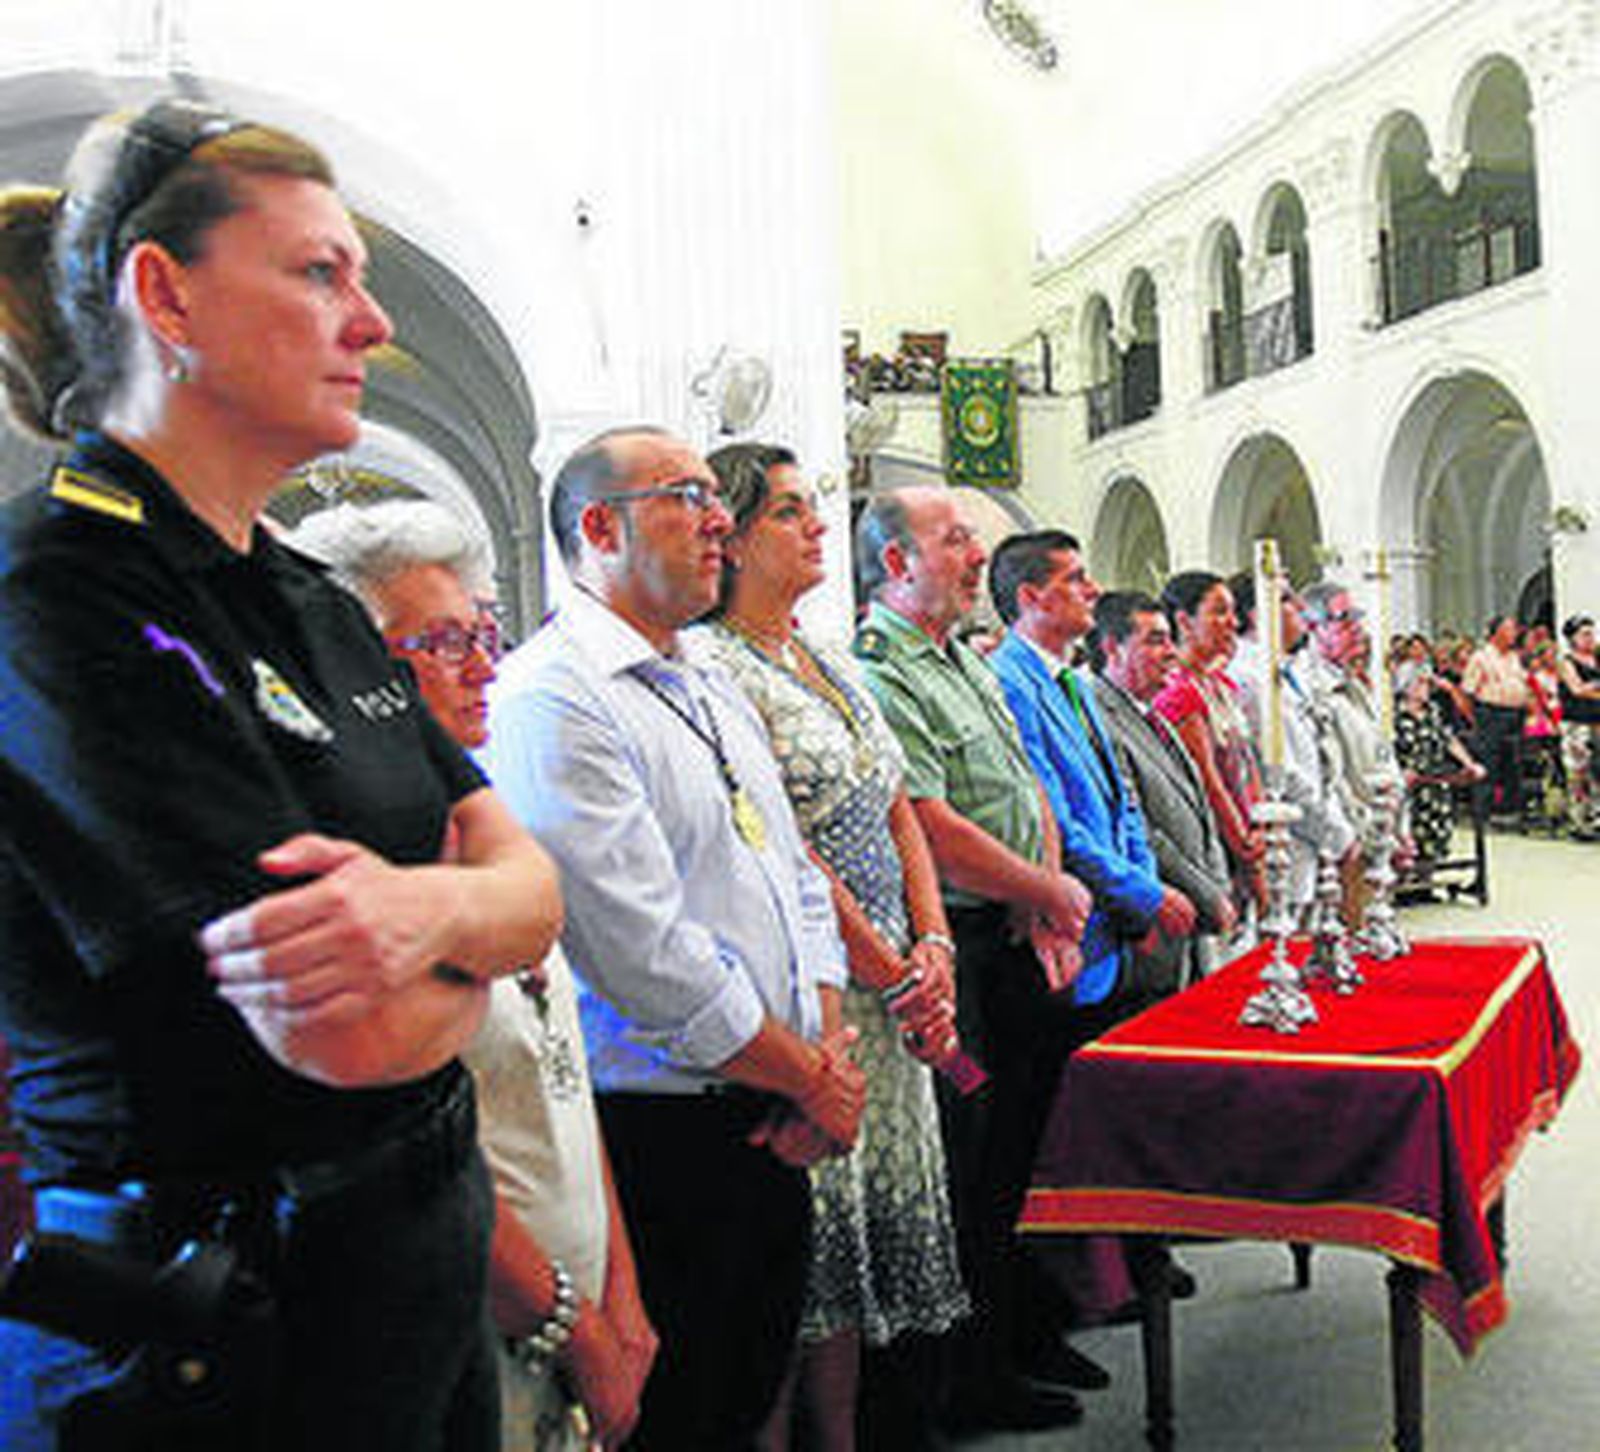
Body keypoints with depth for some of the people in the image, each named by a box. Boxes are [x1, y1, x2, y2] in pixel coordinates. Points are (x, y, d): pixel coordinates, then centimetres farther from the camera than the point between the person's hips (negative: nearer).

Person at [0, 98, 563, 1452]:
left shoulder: (318, 605, 8)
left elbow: (534, 882, 2)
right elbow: (355, 1035, -26)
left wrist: (429, 907, -20)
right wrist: (469, 944, -4)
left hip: (427, 1259, 8)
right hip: (218, 1334, -8)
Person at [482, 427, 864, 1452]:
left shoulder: (715, 687, 14)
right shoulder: (552, 701, -16)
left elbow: (799, 877, 16)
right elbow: (644, 954, -22)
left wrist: (829, 1052, 0)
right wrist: (813, 1077, -11)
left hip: (773, 1132, 8)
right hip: (662, 1137, -8)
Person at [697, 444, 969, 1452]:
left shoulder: (836, 662, 15)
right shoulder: (717, 667, -11)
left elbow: (901, 815, 14)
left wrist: (934, 949, 1)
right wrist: (896, 978, -12)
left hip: (896, 982, 8)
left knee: (901, 1208, 13)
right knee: (831, 1219, -1)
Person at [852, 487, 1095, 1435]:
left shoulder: (971, 664, 15)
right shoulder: (878, 676, -16)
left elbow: (1031, 791, 16)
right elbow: (933, 833, -21)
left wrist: (1048, 904, 2)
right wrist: (1050, 893, -9)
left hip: (1022, 941, 9)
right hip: (960, 954, -9)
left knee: (1033, 1137, 18)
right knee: (971, 1168, 1)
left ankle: (1032, 1329, 34)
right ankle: (976, 1378, 17)